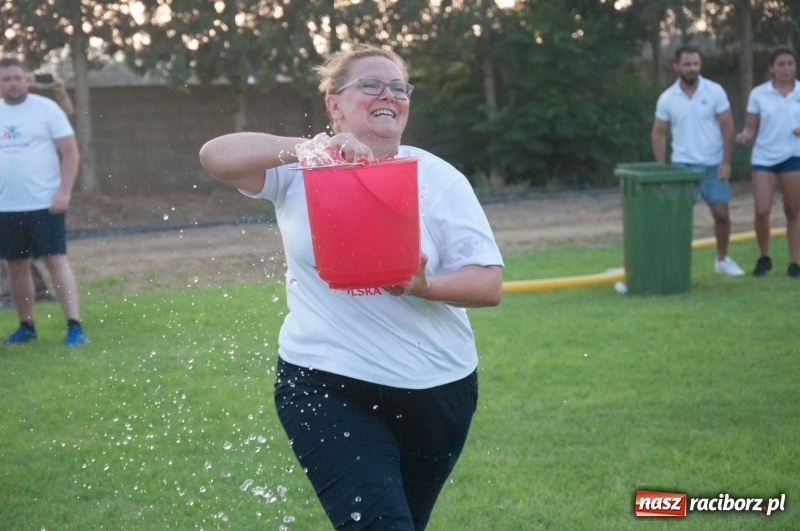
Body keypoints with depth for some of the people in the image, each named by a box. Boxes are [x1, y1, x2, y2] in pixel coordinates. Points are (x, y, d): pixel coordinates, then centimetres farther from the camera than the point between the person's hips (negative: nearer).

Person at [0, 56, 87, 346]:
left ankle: (74, 325, -10)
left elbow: (69, 151, -6)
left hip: (44, 203, -5)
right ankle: (26, 326, 21)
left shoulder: (45, 108, -3)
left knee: (56, 260, -8)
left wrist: (64, 192, -16)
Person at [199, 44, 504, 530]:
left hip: (436, 389, 3)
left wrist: (425, 286, -26)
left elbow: (490, 283, -6)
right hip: (325, 385, -2)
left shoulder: (438, 179, -3)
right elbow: (216, 156, -18)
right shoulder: (301, 169, -2)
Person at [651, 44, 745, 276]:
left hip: (713, 164, 0)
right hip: (683, 165, 0)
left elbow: (727, 127, -4)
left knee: (722, 214, 3)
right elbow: (658, 133, 4)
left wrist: (726, 161, -10)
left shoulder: (715, 91, -6)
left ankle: (722, 259, 23)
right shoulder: (666, 98, -3)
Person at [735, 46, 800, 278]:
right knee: (762, 210, -9)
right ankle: (764, 257, 13)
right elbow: (751, 128, 3)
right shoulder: (758, 94, 0)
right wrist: (744, 135, -19)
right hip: (763, 157, 0)